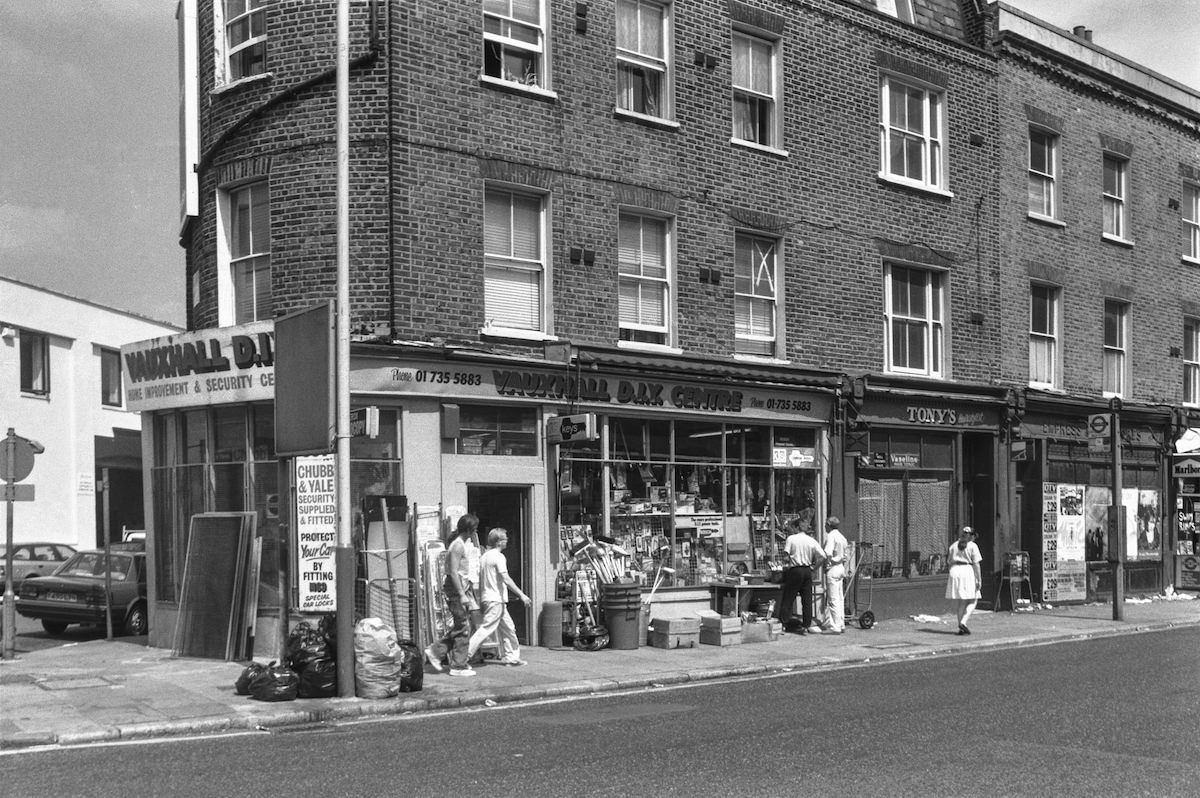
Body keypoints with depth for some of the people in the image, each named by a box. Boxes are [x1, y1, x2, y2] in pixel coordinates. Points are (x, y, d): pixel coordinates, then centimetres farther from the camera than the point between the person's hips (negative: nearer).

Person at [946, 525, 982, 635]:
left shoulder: (954, 546, 12)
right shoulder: (972, 546, -2)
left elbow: (949, 561, 12)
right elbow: (976, 564, -7)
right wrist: (979, 579, -6)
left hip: (955, 572, 5)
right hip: (968, 572, -5)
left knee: (959, 601, 9)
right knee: (972, 601, 3)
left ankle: (961, 627, 9)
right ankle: (963, 622, -16)